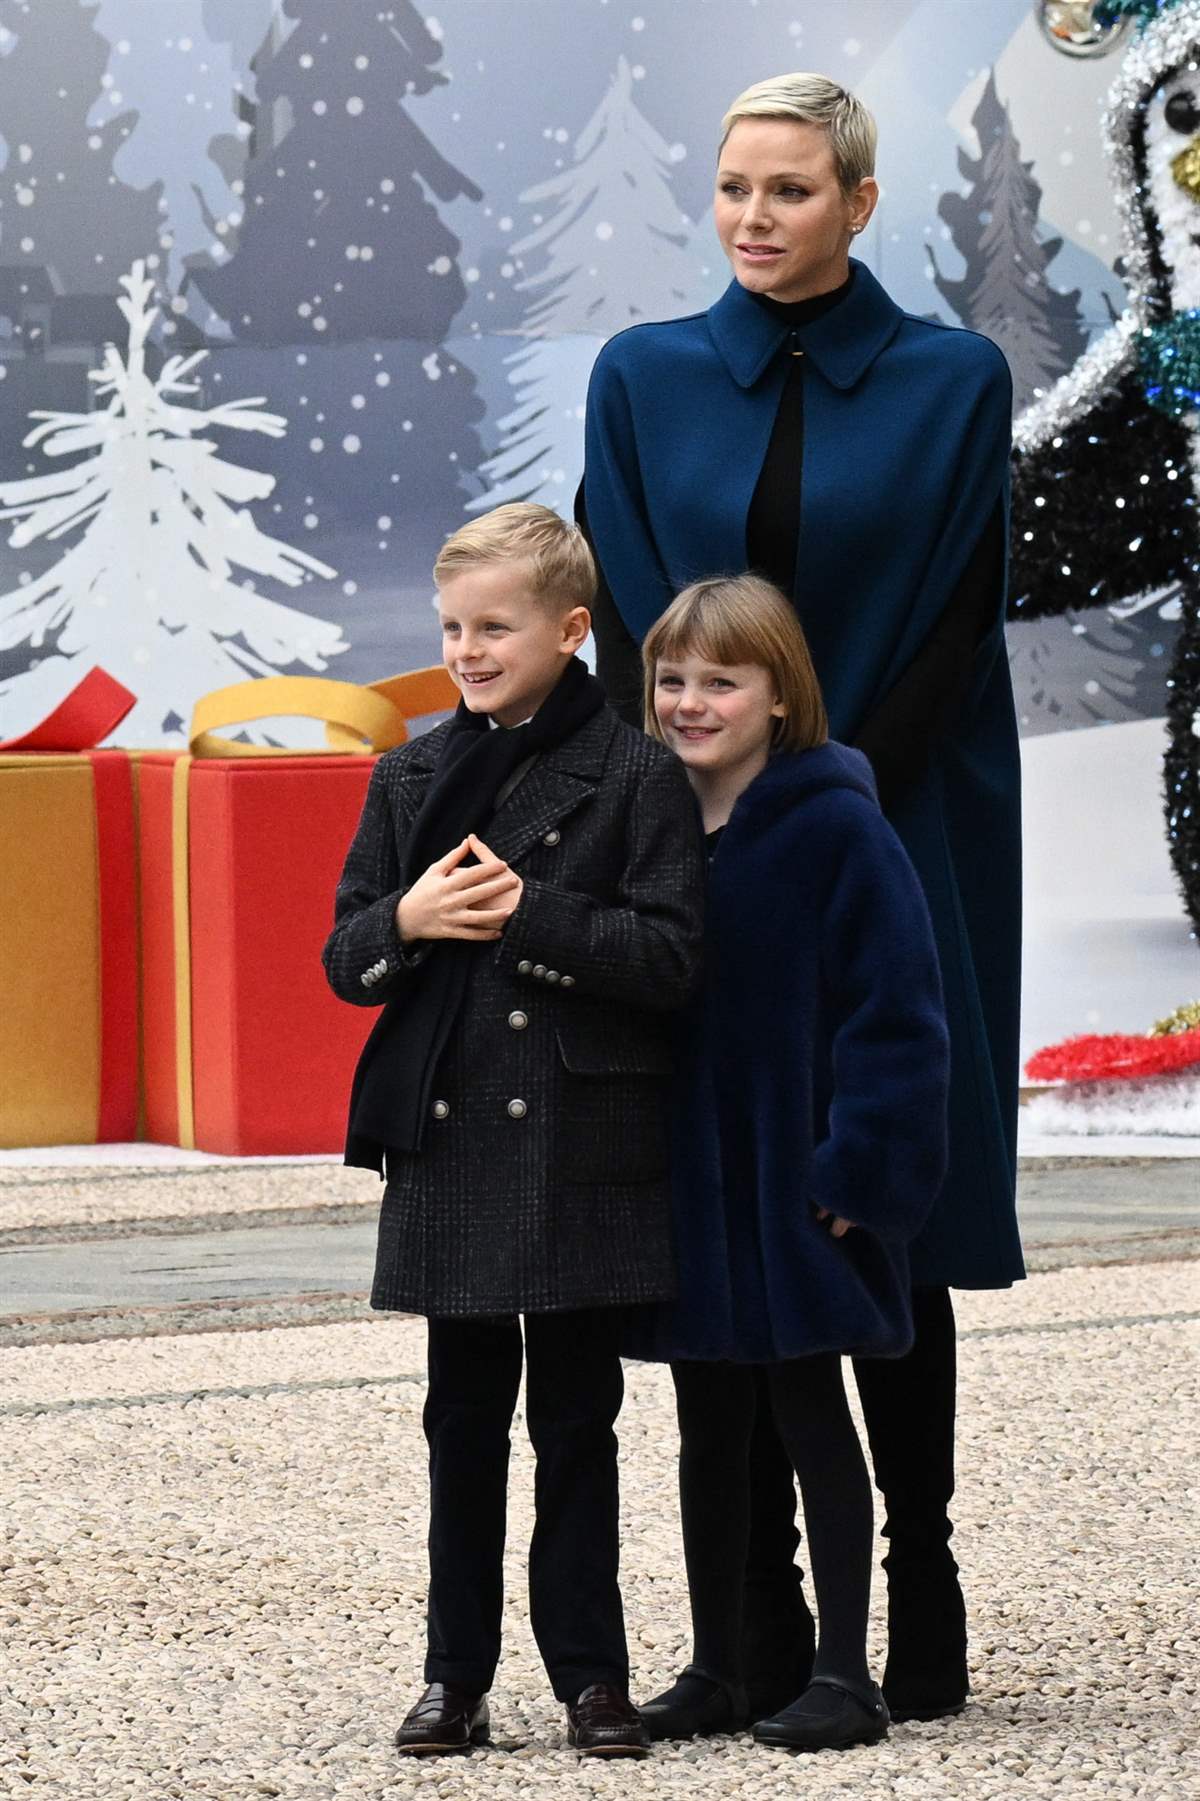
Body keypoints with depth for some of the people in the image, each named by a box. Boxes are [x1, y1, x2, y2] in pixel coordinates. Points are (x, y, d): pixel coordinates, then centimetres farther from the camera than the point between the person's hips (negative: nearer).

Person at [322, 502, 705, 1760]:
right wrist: (409, 921, -11)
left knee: (576, 1422, 4)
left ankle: (590, 1674, 12)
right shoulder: (411, 778, 10)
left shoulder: (636, 778, -4)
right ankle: (456, 1678, 14)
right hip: (447, 1147, 3)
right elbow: (345, 957, 10)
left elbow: (671, 956, -11)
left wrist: (532, 914, -19)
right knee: (463, 1420, 8)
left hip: (579, 1149, -3)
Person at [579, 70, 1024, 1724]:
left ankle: (920, 1591, 7)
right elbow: (632, 630, 4)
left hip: (892, 847, -2)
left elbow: (960, 627, -2)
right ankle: (761, 1625, 5)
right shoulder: (646, 380, 7)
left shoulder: (950, 384, 2)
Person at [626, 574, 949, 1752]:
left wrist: (857, 1168, -19)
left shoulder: (835, 828, -12)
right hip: (686, 1189, 6)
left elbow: (893, 1012, -14)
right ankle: (714, 1671, 21)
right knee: (708, 1433, 13)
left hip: (794, 1185, -6)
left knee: (809, 1417, 2)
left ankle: (843, 1675, 10)